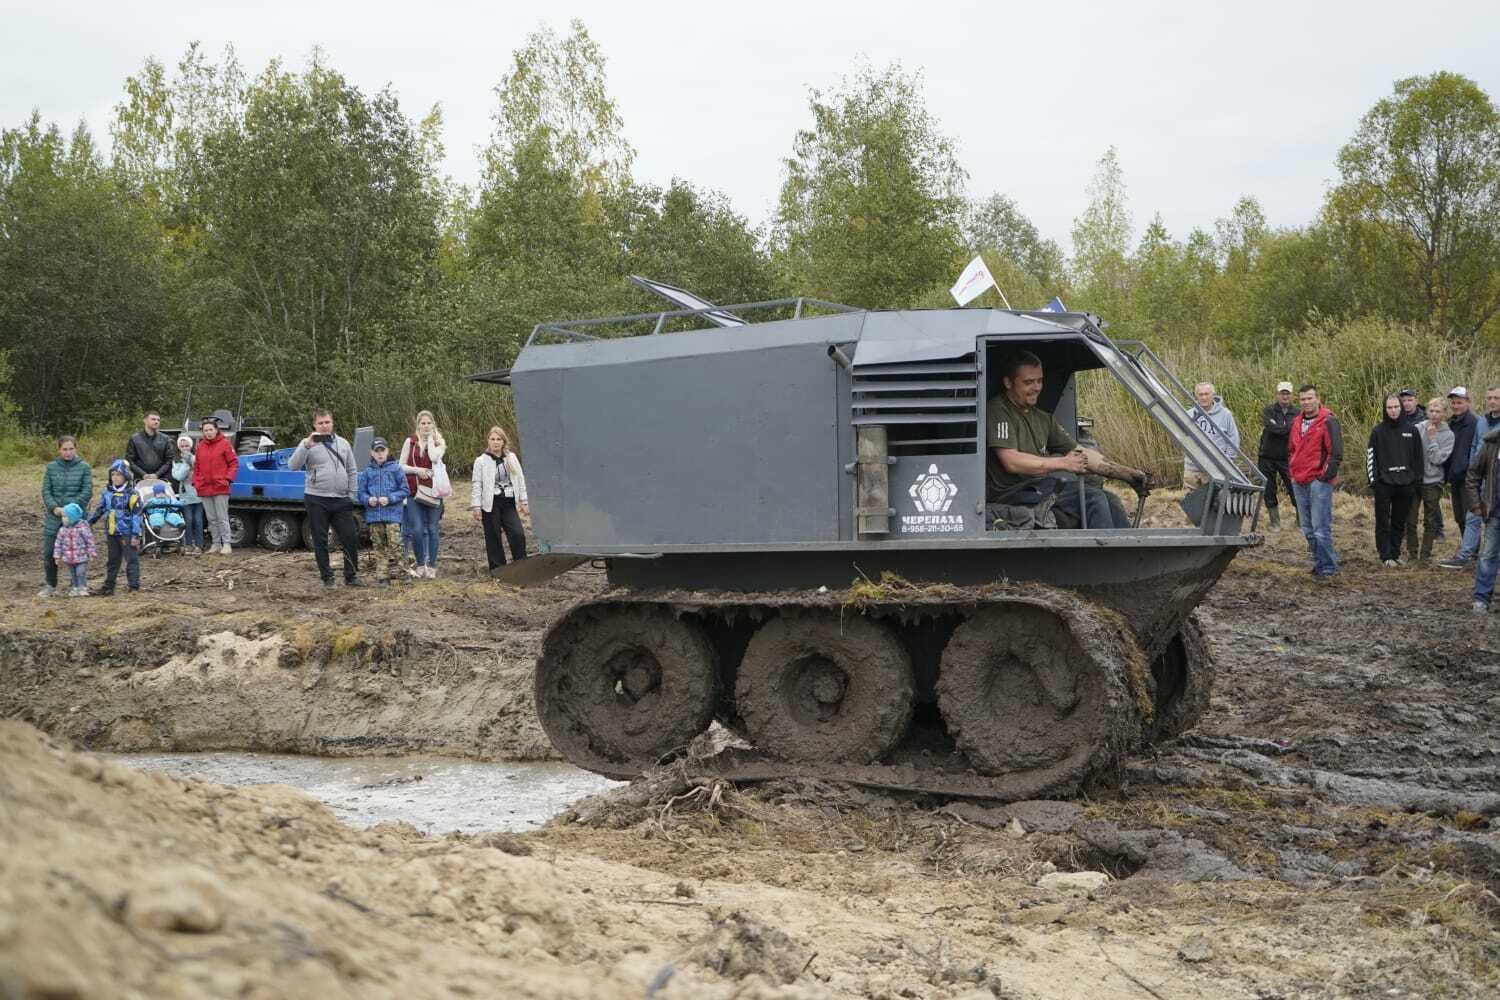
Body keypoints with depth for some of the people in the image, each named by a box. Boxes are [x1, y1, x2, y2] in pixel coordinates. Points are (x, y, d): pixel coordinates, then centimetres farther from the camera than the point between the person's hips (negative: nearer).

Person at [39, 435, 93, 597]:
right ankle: (49, 586, 15)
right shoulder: (51, 467, 6)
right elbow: (46, 491, 4)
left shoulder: (84, 467, 0)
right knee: (48, 552, 3)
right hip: (54, 516, 2)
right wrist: (54, 507, -13)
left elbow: (87, 491, -6)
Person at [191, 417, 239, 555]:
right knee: (211, 519, 9)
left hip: (220, 488, -5)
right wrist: (195, 482, 7)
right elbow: (197, 466, 18)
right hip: (204, 489, 5)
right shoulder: (200, 446, 13)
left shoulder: (225, 444, -2)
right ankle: (216, 544, 16)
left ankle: (226, 544, -1)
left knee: (222, 517, -5)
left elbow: (234, 463, -2)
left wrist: (228, 479, -12)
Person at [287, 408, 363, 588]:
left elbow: (352, 472, 17)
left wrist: (352, 495, 9)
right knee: (320, 541, 3)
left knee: (351, 538, 1)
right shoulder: (308, 444, -1)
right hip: (317, 500, -3)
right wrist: (307, 445, -26)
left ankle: (351, 576, 13)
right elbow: (293, 465, -15)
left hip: (341, 500, 3)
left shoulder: (343, 444, 13)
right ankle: (327, 578, 12)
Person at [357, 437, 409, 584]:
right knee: (379, 546, 6)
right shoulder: (367, 471, 8)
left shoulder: (395, 468, 2)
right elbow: (360, 493, 11)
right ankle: (381, 575, 11)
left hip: (392, 513, -3)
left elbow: (404, 490, 1)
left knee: (394, 544, -10)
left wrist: (390, 499, -12)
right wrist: (368, 499, -10)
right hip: (374, 515, 3)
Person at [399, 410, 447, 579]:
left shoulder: (439, 443, 7)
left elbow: (434, 458, -15)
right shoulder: (410, 442, 8)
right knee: (417, 529, -7)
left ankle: (431, 565, 9)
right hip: (413, 491, 0)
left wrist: (430, 438, -4)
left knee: (432, 529, 2)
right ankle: (420, 564, 8)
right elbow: (401, 466, 7)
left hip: (432, 491, 0)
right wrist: (417, 470, -8)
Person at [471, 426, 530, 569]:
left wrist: (523, 501, 10)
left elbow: (520, 480, 13)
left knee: (518, 534, -8)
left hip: (508, 504, 3)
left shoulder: (512, 458, 9)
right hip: (490, 505, -3)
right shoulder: (481, 461, -2)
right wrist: (476, 506, -9)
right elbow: (476, 485, -3)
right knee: (493, 538, 2)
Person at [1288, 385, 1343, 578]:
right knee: (1307, 528, 12)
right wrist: (1291, 470, 16)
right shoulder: (1297, 423, 15)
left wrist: (1327, 474, -13)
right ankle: (1320, 562, 21)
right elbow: (1291, 449, 27)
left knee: (1321, 528, -10)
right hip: (1299, 482, 8)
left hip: (1319, 482, -8)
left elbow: (1336, 452, -11)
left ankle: (1327, 567, -4)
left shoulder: (1328, 421, -8)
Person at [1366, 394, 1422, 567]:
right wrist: (1373, 481, -7)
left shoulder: (1411, 430, 6)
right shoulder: (1377, 431, 0)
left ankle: (1395, 554, 17)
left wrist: (1417, 479, 6)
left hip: (1406, 484, 2)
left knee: (1400, 522, 9)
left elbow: (1418, 457, 11)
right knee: (1383, 522, -1)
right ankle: (1386, 555, 3)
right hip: (1383, 484, -2)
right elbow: (1370, 457, 0)